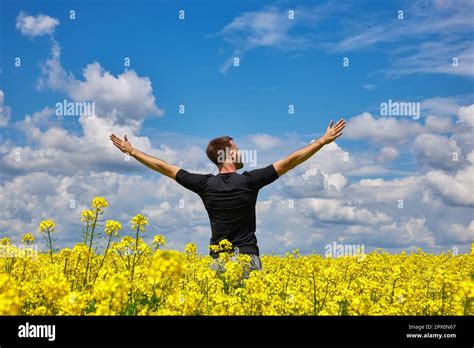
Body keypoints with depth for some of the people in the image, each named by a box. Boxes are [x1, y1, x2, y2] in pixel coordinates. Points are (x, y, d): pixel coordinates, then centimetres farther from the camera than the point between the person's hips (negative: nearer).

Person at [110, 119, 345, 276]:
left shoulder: (205, 184, -1)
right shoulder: (249, 181, -7)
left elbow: (165, 168, 6)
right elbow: (289, 162, -7)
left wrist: (131, 151, 17)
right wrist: (323, 141, -2)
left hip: (219, 258, 3)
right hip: (247, 256, -3)